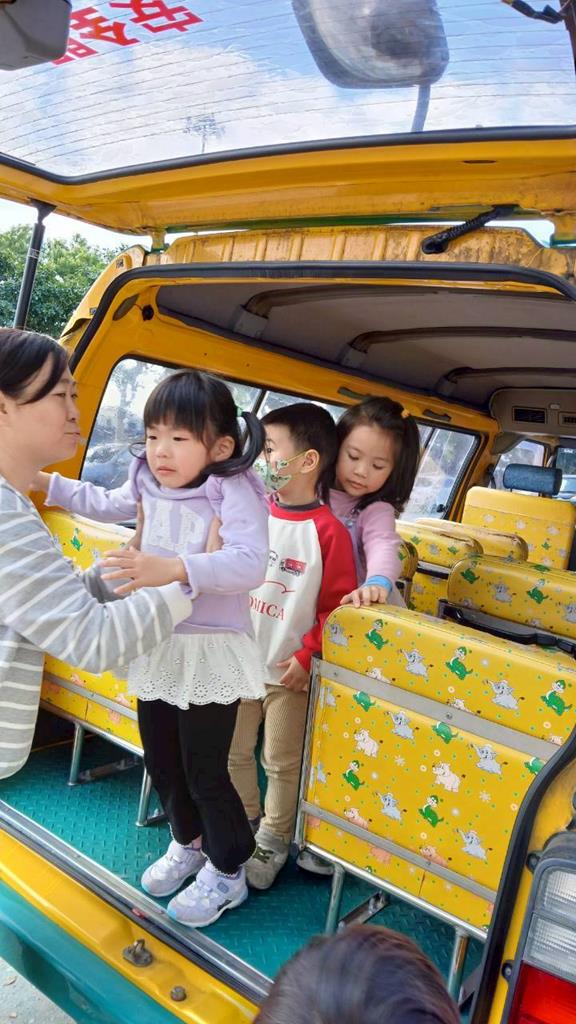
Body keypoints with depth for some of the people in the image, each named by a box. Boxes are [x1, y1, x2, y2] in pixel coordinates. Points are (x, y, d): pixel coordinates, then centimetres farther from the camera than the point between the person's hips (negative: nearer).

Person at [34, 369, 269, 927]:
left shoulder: (235, 491, -20)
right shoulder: (150, 482, 1)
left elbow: (249, 564, -35)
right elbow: (108, 505, 23)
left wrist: (175, 568, -47)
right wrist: (49, 485, 20)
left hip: (211, 652, -7)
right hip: (157, 647, 7)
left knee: (203, 770, 5)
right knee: (160, 760, 20)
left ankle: (228, 872, 31)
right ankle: (188, 843, 47)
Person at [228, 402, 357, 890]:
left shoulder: (328, 531, -17)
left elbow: (337, 606, -13)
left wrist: (307, 656, -14)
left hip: (289, 670, -5)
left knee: (282, 763, 13)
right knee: (235, 750, 19)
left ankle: (273, 840, 33)